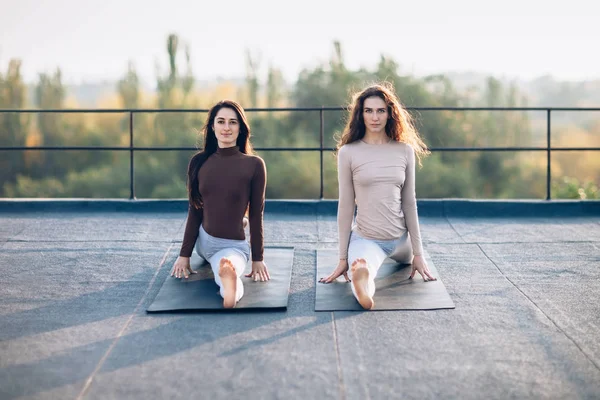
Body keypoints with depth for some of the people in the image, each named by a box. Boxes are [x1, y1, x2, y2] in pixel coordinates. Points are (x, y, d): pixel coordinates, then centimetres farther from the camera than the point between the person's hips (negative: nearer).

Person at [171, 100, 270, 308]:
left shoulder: (254, 164, -10)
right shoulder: (199, 162, 1)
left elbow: (255, 215, -5)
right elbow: (194, 211, 7)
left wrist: (258, 259, -1)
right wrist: (184, 255, 7)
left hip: (233, 246, -6)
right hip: (202, 241, 7)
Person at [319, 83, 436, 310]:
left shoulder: (405, 150, 1)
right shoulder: (348, 152, -7)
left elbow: (409, 203, 6)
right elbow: (345, 207, -3)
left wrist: (418, 252, 7)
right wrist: (343, 258, -2)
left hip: (401, 239, 4)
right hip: (365, 238, -4)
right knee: (362, 270, -30)